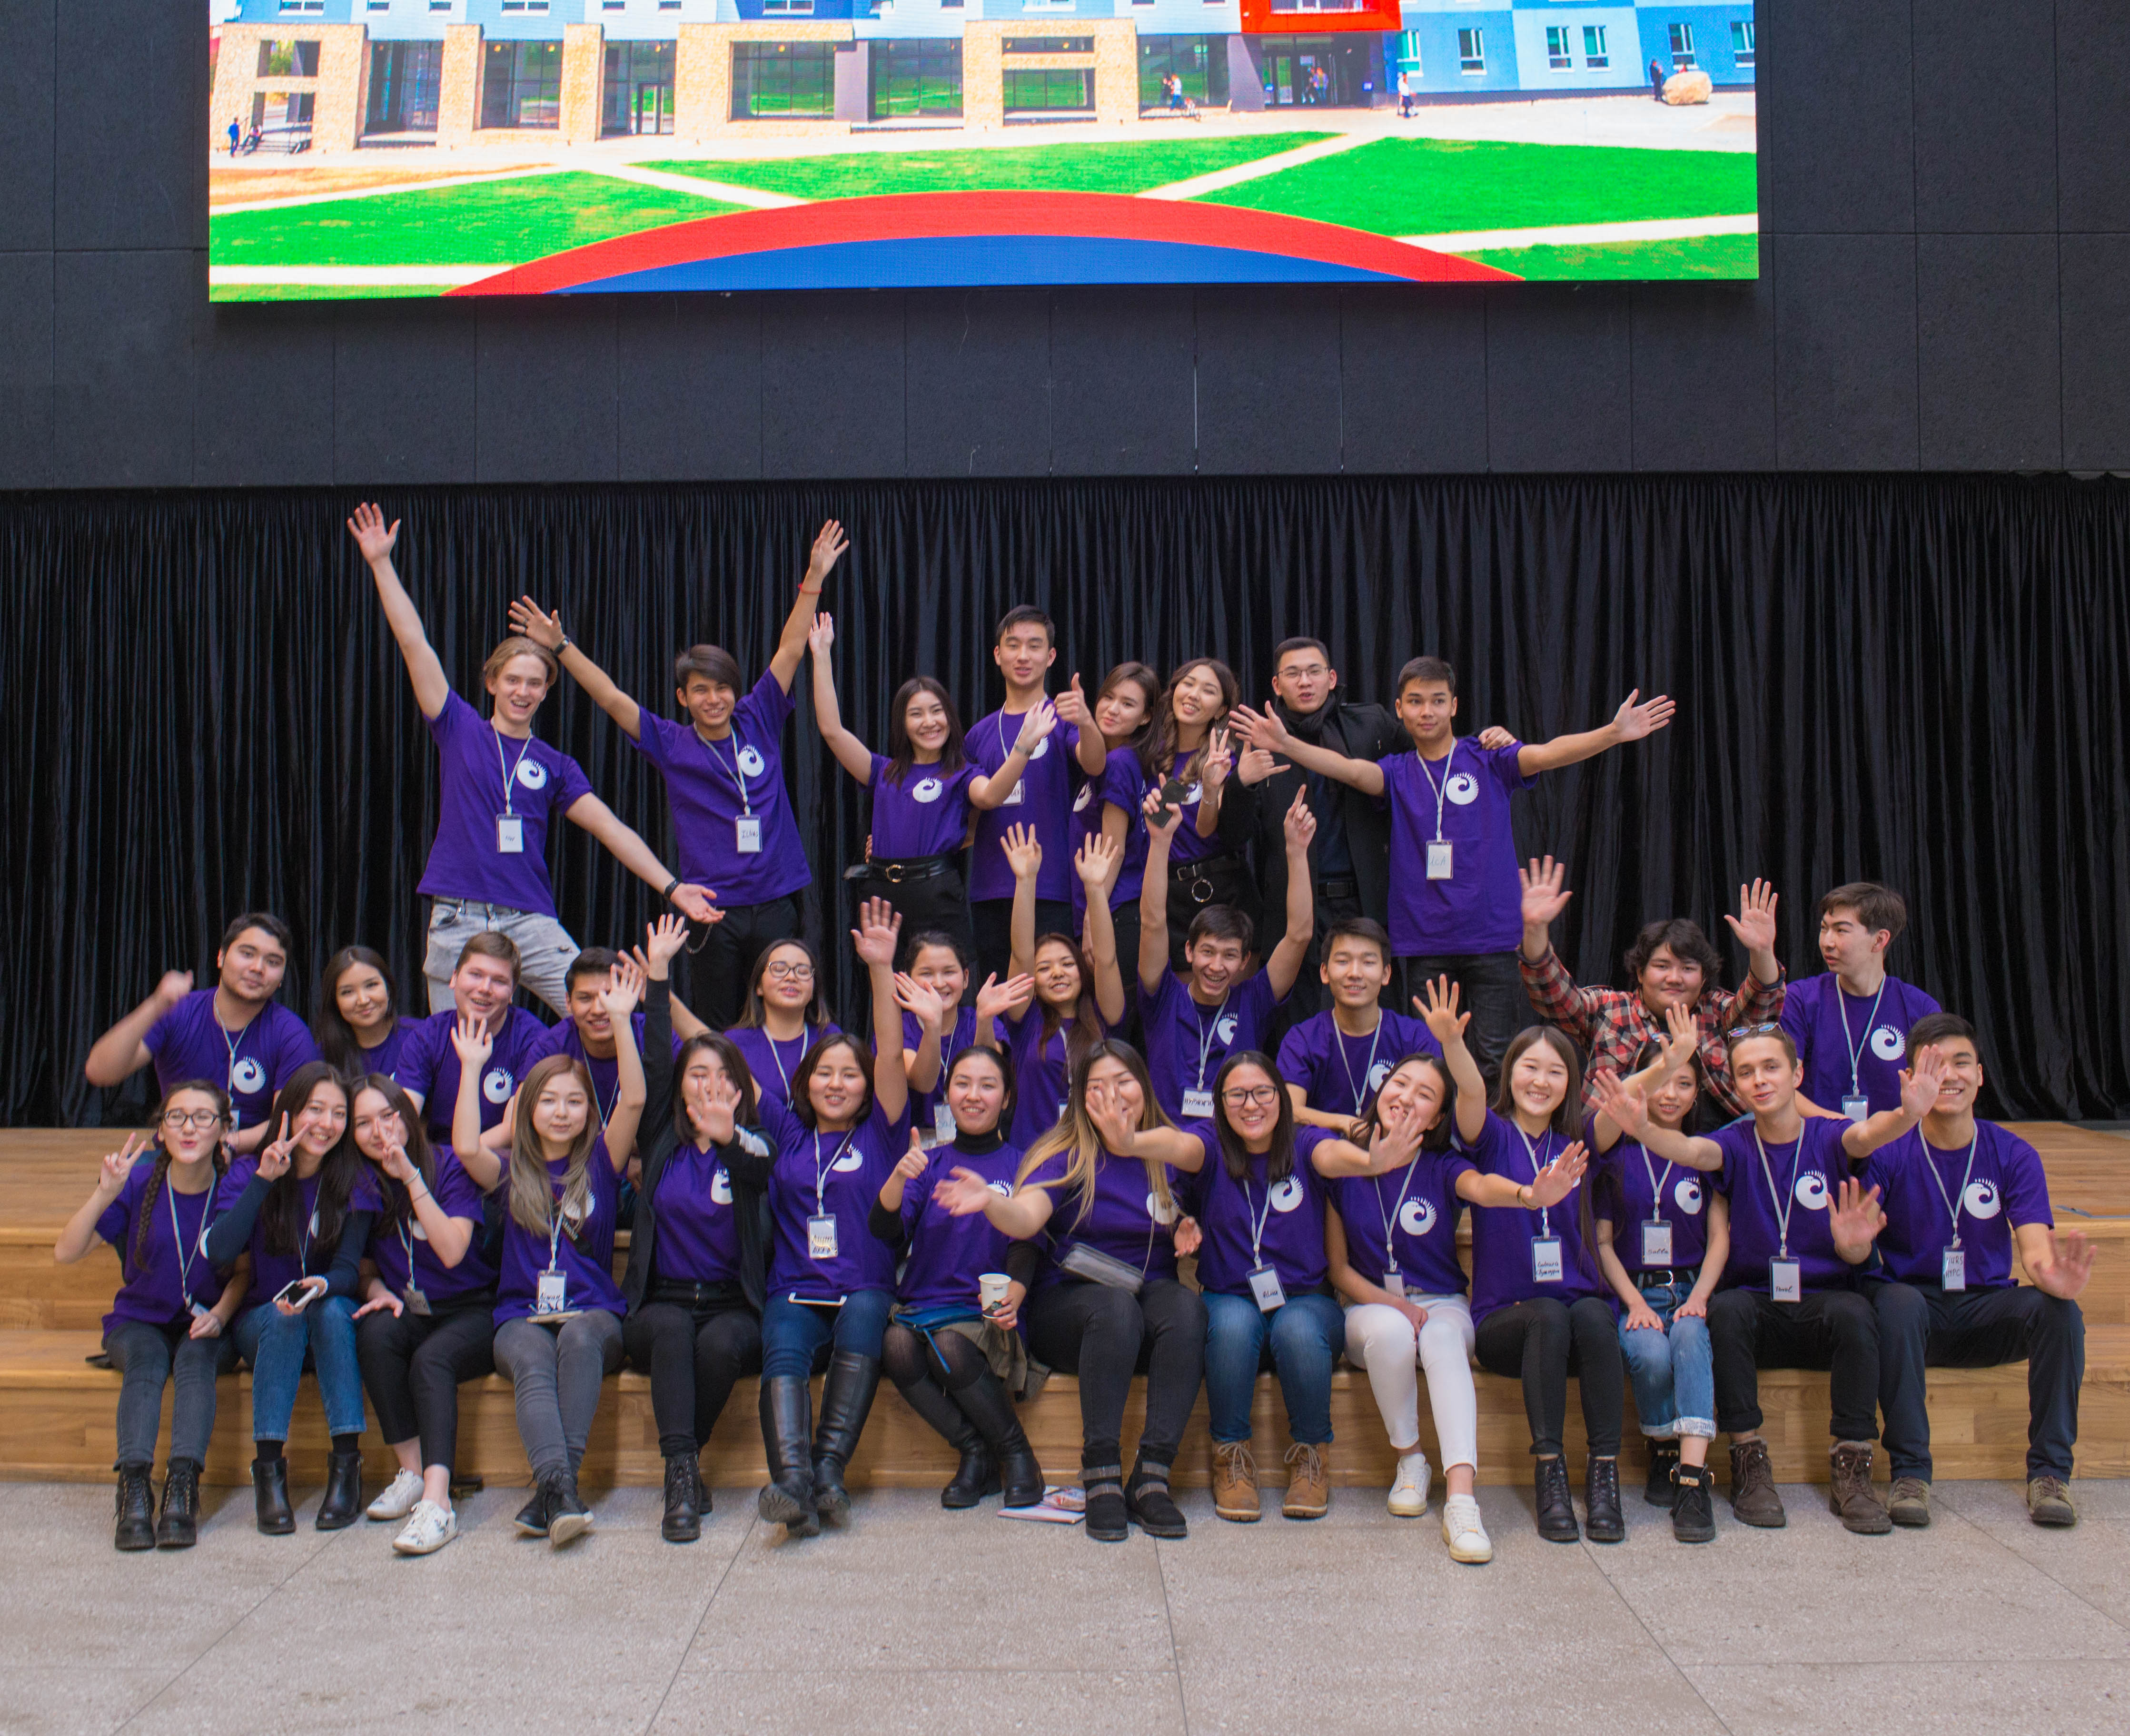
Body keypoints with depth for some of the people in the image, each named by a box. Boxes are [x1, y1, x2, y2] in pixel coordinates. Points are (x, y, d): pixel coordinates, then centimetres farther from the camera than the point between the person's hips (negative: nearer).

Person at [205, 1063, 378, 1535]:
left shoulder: (354, 1182, -4)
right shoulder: (247, 1173, -5)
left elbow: (349, 1267, -13)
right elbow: (219, 1252, -22)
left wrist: (323, 1286, -36)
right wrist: (264, 1179, -29)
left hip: (333, 1327, 0)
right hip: (261, 1323, 0)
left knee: (331, 1308, -32)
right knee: (285, 1318, -33)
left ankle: (347, 1467, -33)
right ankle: (268, 1471, -34)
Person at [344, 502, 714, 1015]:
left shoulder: (556, 765, 11)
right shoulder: (461, 731, 8)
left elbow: (612, 829, 7)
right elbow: (415, 645, 4)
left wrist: (672, 888, -3)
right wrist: (382, 564, 1)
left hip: (532, 921, 1)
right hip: (458, 920, 0)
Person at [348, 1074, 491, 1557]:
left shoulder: (449, 1166, -7)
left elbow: (453, 1252, -20)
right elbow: (365, 1265, 14)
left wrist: (412, 1177, -22)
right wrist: (379, 1292, -9)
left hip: (471, 1313, -4)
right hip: (408, 1312, 4)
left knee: (431, 1359, -34)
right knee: (375, 1331, -30)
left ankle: (437, 1501, -44)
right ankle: (412, 1472, -23)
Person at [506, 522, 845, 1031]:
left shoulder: (758, 723, 6)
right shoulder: (671, 745, 4)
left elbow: (790, 651, 2)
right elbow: (610, 698, -1)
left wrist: (814, 579, -3)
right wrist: (561, 646, -9)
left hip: (775, 902, 1)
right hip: (712, 908, -1)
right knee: (717, 1029, 5)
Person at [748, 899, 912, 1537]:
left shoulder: (880, 1135, 13)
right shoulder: (784, 1134, 18)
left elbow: (892, 1055, -1)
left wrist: (881, 969, -11)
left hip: (867, 1289, -1)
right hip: (795, 1292, 1)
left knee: (862, 1318, -35)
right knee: (783, 1349, -31)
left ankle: (829, 1469, -42)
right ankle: (795, 1486, -51)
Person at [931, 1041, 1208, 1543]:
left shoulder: (1170, 1154, 8)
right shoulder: (1068, 1156, 0)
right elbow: (1026, 1219, -17)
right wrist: (991, 1201, -40)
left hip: (1151, 1295, 2)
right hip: (1066, 1308, -2)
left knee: (1187, 1307, -31)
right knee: (1116, 1306, -35)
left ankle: (1151, 1478, -32)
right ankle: (1101, 1478, -34)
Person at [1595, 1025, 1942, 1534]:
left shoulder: (1828, 1137, 2)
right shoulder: (1737, 1143, 3)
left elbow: (1867, 1135, -22)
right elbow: (1691, 1151, -19)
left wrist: (1908, 1114, -47)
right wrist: (1642, 1129, -43)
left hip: (1823, 1299, 0)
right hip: (1755, 1303, 0)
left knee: (1853, 1312, -33)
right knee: (1727, 1308, -32)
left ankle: (1852, 1468, -21)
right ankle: (1749, 1462, -20)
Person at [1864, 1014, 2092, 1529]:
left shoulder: (2013, 1154, -1)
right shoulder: (1887, 1152, -7)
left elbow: (2035, 1249, -13)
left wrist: (2054, 1275, -38)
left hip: (1986, 1308, 2)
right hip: (1916, 1300, -2)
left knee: (2059, 1309, -27)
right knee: (1898, 1302, -35)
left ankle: (2050, 1471, -13)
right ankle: (1910, 1472, -25)